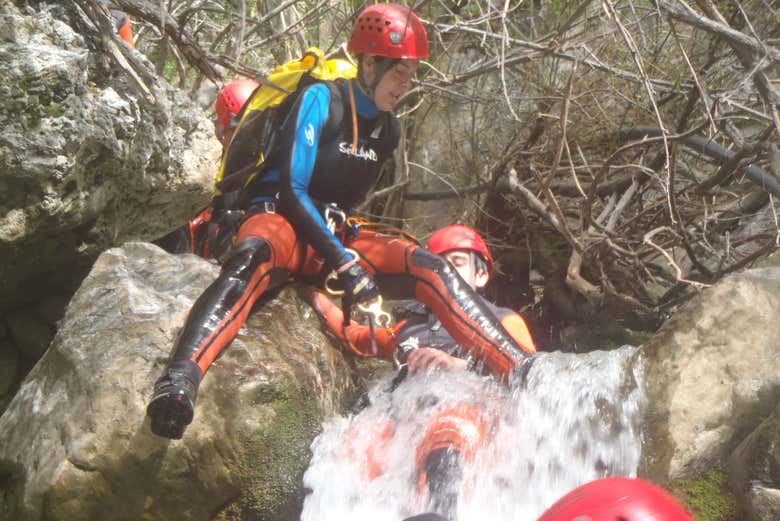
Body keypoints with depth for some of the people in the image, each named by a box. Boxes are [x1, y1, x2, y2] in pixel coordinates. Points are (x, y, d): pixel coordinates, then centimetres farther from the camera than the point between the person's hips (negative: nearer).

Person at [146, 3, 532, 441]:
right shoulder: (319, 101, -10)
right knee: (254, 258, -42)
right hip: (279, 220, -6)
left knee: (428, 266, -18)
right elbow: (292, 190, -17)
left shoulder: (389, 129, 12)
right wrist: (344, 261, -23)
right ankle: (180, 380, -63)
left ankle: (518, 370, -25)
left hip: (337, 236, 6)